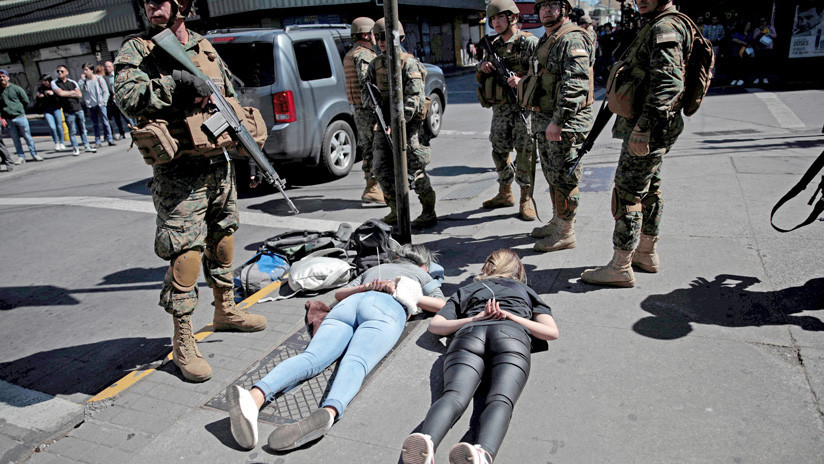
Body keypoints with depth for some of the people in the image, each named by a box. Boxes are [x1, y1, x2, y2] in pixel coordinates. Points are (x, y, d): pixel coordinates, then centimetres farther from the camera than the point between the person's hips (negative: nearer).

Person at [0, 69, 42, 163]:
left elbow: (26, 101, 4)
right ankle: (21, 157, 12)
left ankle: (34, 154, 8)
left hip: (20, 117, -2)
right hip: (8, 120, 2)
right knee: (15, 139, 6)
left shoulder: (16, 88, -1)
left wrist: (19, 110, 7)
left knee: (27, 137, 1)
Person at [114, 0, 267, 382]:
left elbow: (231, 100, 20)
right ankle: (183, 343, 5)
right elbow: (126, 97, -21)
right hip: (178, 173, -6)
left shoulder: (206, 48, 12)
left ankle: (225, 310, 37)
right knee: (185, 253, -8)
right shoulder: (136, 50, -4)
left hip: (219, 164, 6)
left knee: (222, 239, 17)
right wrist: (175, 84, -31)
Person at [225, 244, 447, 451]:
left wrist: (362, 288, 28)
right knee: (356, 362, -30)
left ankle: (255, 396, -49)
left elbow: (339, 293, 43)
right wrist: (411, 297, 23)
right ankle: (329, 412, -62)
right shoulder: (419, 273, 36)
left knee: (311, 356, -22)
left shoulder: (373, 269, 46)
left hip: (349, 304, 4)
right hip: (387, 307, -3)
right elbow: (442, 305, 24)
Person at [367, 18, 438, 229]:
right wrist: (371, 97, -9)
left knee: (413, 170, -6)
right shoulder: (376, 64, 11)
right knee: (381, 167, 3)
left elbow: (414, 97, -18)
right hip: (384, 124, 7)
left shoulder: (409, 63, -10)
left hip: (408, 124, -7)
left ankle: (429, 213, 8)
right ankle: (396, 211, 17)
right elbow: (366, 91, 16)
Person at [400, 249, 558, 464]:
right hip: (512, 334, 0)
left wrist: (474, 318, 17)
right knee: (500, 400, -25)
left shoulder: (466, 290, 38)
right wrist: (511, 316, 18)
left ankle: (426, 440, -56)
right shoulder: (525, 290, 37)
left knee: (454, 396, -24)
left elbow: (434, 326, 25)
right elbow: (551, 332, 23)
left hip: (469, 333, 1)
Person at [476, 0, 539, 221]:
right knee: (499, 151, 12)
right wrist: (483, 68, -4)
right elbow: (480, 79, 18)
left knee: (525, 152, -5)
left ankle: (526, 200, 5)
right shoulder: (494, 46, 14)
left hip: (524, 106, -6)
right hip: (500, 108, 6)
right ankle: (505, 194, 28)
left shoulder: (529, 42, -5)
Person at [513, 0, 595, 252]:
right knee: (552, 175, 18)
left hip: (565, 124, -10)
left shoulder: (572, 40, -15)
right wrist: (522, 83, 23)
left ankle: (566, 234, 6)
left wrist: (558, 121, -29)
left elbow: (575, 85, -26)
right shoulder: (546, 41, 18)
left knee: (564, 178, -4)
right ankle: (557, 222, 32)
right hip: (545, 121, 10)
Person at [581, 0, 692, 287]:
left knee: (627, 193, -7)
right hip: (653, 129, 11)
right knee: (649, 190, 18)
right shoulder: (656, 28, 18)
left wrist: (643, 128, -30)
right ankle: (647, 254, 31)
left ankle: (620, 268, -1)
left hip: (647, 129, -11)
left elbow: (668, 83, -27)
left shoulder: (665, 28, -16)